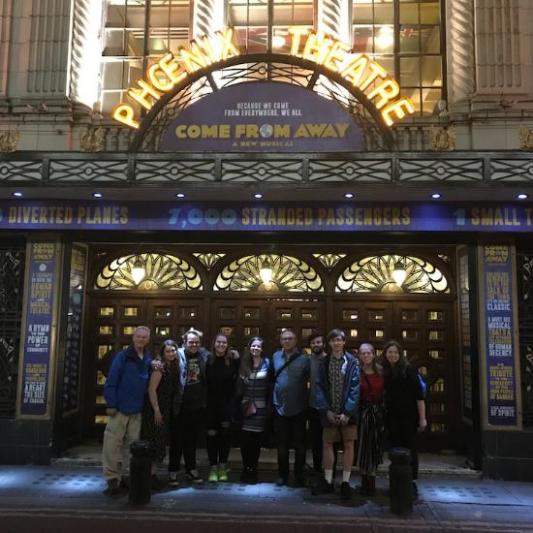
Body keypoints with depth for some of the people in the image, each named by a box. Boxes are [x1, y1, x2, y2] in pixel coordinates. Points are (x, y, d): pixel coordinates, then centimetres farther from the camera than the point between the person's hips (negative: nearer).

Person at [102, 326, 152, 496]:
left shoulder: (148, 361, 9)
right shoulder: (122, 357, -6)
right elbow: (111, 382, -9)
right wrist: (111, 404, -13)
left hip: (137, 411, 5)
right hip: (120, 409, -5)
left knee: (131, 445, 11)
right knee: (112, 444, -5)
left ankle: (123, 475, 23)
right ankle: (112, 478, 4)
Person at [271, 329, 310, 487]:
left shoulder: (304, 359, -5)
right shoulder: (276, 357, 5)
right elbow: (272, 378, 11)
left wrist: (307, 399, -10)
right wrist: (273, 398, 6)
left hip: (299, 408, -2)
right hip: (280, 408, 2)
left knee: (300, 444, 9)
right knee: (282, 444, 11)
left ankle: (299, 475, 22)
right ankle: (283, 474, 24)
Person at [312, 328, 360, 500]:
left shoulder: (352, 362, -5)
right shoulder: (324, 362, 2)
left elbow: (355, 388, -9)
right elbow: (320, 387, -1)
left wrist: (347, 412, -14)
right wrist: (326, 410, -9)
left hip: (347, 412, -2)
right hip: (330, 412, 2)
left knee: (348, 445, 5)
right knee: (327, 443, 9)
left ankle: (345, 482, 16)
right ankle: (328, 481, 21)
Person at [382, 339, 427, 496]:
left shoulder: (409, 370, -6)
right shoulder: (383, 372, 5)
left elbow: (419, 395, -7)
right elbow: (382, 395, 9)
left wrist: (422, 418, -10)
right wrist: (382, 417, 5)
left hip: (408, 416, -3)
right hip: (391, 417, 3)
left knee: (410, 448, 3)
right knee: (395, 448, 7)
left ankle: (412, 482, 12)